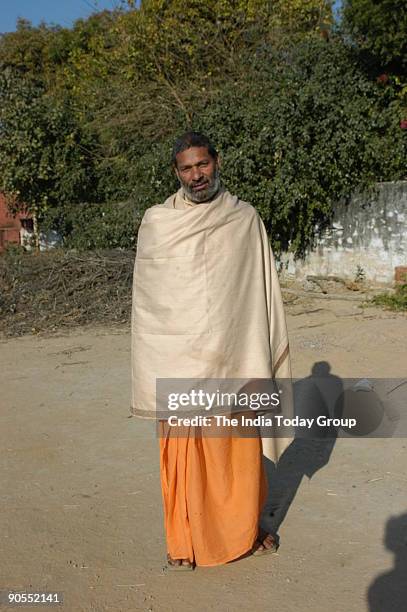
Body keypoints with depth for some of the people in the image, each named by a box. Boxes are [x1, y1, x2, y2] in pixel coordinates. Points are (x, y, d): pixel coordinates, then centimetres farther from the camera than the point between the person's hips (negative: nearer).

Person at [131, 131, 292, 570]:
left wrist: (270, 353, 4)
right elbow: (145, 301, 3)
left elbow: (264, 291, 5)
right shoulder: (156, 223, 1)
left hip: (234, 358, 1)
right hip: (178, 363, -1)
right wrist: (150, 368, 1)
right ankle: (184, 541, 25)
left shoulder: (246, 219, 3)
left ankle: (245, 528, 33)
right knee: (183, 453, 6)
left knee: (240, 451, 11)